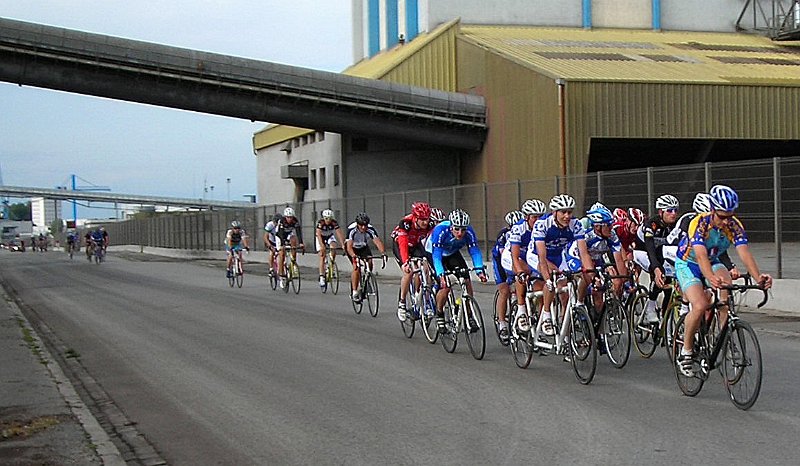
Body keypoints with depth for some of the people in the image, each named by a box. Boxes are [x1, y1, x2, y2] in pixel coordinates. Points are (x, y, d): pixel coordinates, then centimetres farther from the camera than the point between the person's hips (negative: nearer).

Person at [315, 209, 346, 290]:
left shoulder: (334, 223, -25)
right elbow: (318, 235, -39)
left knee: (334, 248, -27)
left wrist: (343, 244, -45)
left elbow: (339, 234, -32)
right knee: (322, 256, -13)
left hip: (330, 236, 2)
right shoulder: (320, 223, -30)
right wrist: (322, 246, -52)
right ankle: (321, 277, -14)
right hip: (321, 238, -2)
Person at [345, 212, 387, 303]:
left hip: (363, 247, 3)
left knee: (370, 263, -21)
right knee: (356, 267, -22)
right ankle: (355, 292, -15)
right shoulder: (351, 229, -35)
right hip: (352, 248, -3)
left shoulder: (371, 229, -28)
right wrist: (354, 256, -62)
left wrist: (383, 253, -56)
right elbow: (349, 246, -43)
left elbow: (378, 242, -39)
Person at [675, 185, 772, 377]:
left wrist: (758, 277, -50)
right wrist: (711, 278, -63)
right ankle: (686, 352, -7)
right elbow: (701, 255, -44)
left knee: (726, 290, -28)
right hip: (688, 264, -4)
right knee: (700, 305, -26)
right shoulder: (699, 223, -30)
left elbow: (744, 252, -32)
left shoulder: (734, 226, -19)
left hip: (713, 263, 4)